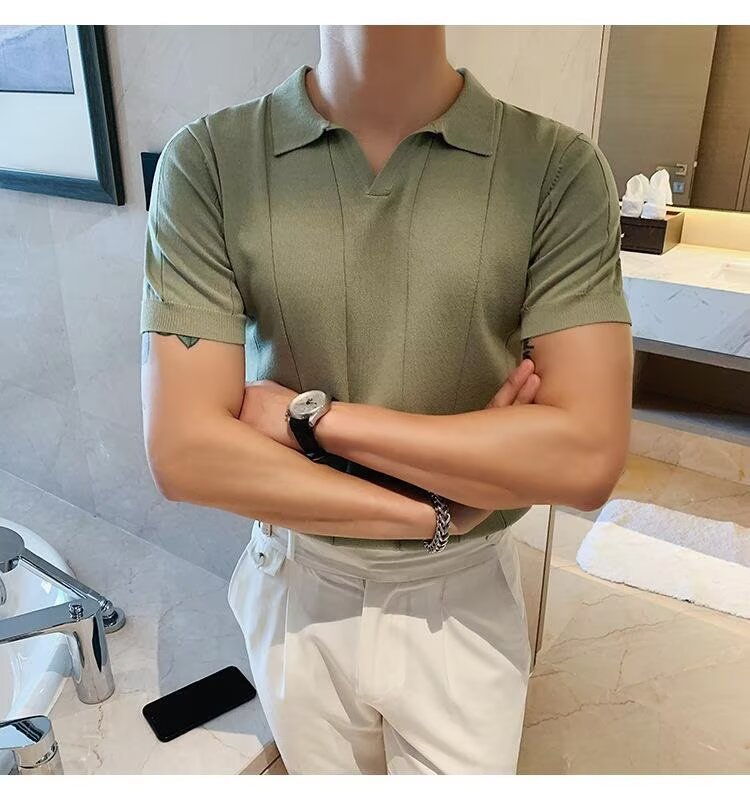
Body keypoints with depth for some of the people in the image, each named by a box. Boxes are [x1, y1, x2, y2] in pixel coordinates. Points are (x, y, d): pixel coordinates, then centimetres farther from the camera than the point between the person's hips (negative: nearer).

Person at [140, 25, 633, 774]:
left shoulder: (559, 167, -14)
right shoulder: (207, 160, -14)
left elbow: (587, 458, -22)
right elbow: (185, 454, -18)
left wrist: (313, 416, -21)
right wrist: (437, 515, -19)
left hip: (463, 601, 0)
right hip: (297, 590, 2)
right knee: (327, 779, 28)